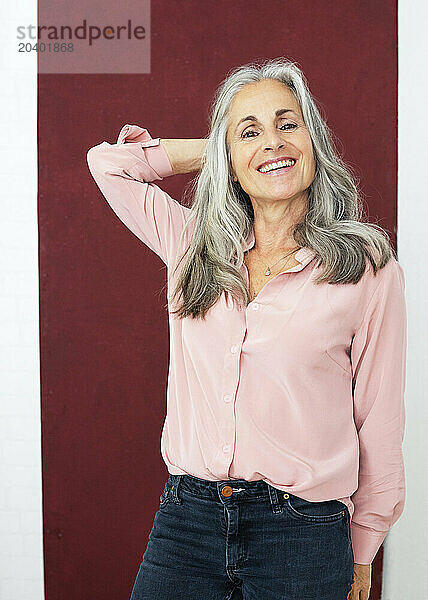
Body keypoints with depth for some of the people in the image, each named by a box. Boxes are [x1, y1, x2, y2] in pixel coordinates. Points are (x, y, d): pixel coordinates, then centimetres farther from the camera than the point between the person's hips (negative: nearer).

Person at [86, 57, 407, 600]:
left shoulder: (367, 265, -3)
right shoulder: (192, 244, 6)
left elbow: (378, 422, 1)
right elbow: (107, 161, 15)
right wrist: (214, 150, 11)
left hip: (301, 532, -2)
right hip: (185, 521, 3)